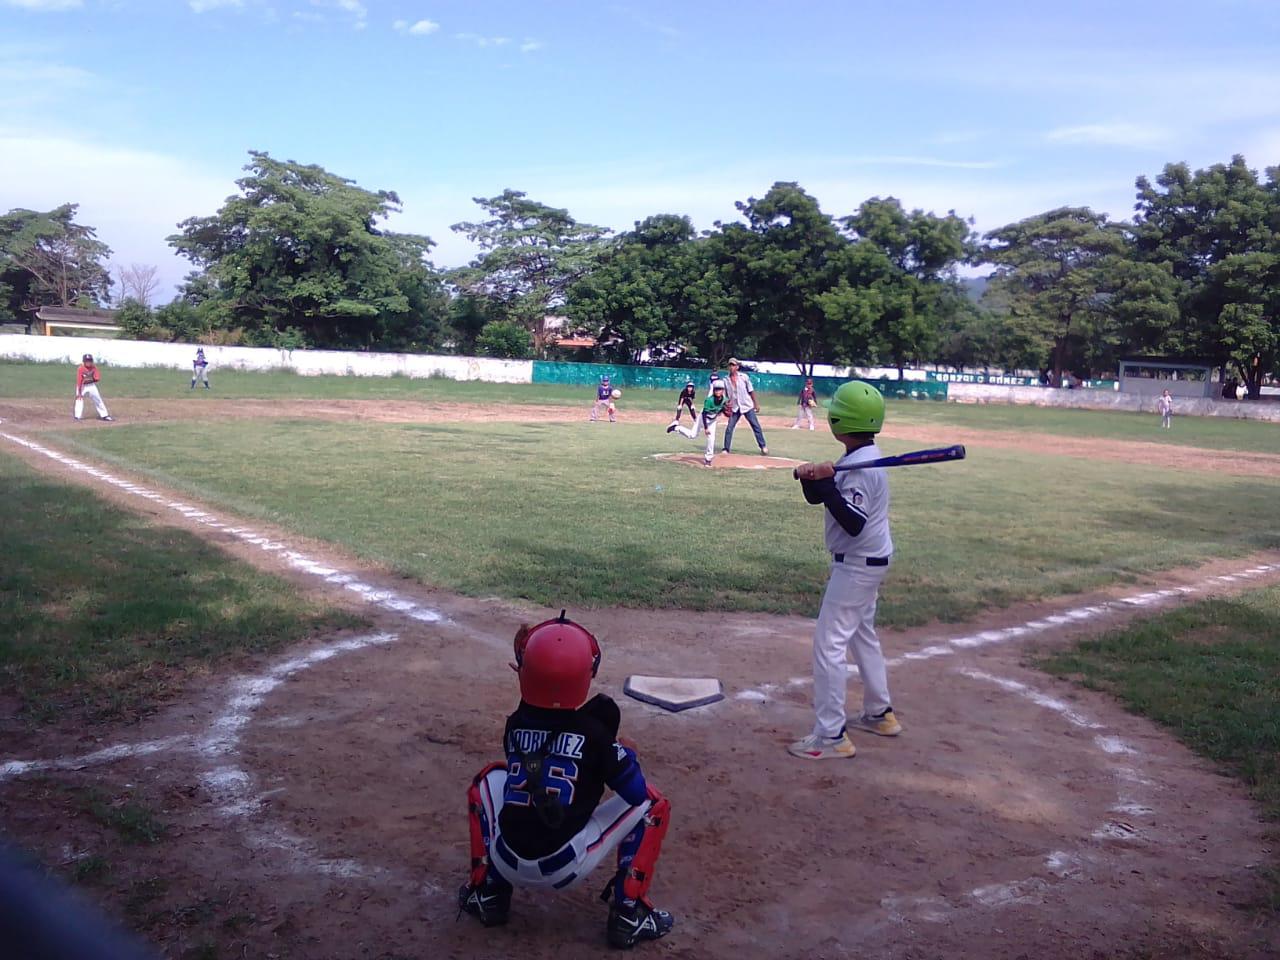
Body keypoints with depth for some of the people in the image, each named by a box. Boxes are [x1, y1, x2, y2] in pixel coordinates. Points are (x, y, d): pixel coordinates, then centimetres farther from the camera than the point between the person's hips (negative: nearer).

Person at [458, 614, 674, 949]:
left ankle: (488, 895, 25)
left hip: (509, 863, 4)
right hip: (566, 868, -3)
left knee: (489, 779, 31)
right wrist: (625, 753, 14)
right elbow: (636, 793, -3)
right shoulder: (595, 730, -10)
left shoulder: (515, 724, 2)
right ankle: (629, 915, 8)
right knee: (652, 803, 13)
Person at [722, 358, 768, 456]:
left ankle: (763, 447, 9)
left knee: (756, 426, -1)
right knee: (729, 428, -4)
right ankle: (726, 449, 6)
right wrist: (727, 406, -4)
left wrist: (756, 404, 1)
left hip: (747, 406, -2)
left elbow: (751, 391, 2)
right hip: (735, 408, 2)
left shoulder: (744, 377, -4)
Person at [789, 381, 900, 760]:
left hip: (857, 564, -11)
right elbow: (816, 497, 8)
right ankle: (879, 714, 36)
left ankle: (831, 736, -3)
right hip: (868, 561, 11)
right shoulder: (859, 457, 7)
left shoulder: (861, 466, -24)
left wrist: (825, 484, -32)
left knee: (829, 643, -8)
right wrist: (811, 477, -12)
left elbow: (853, 523, -31)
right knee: (863, 636, 22)